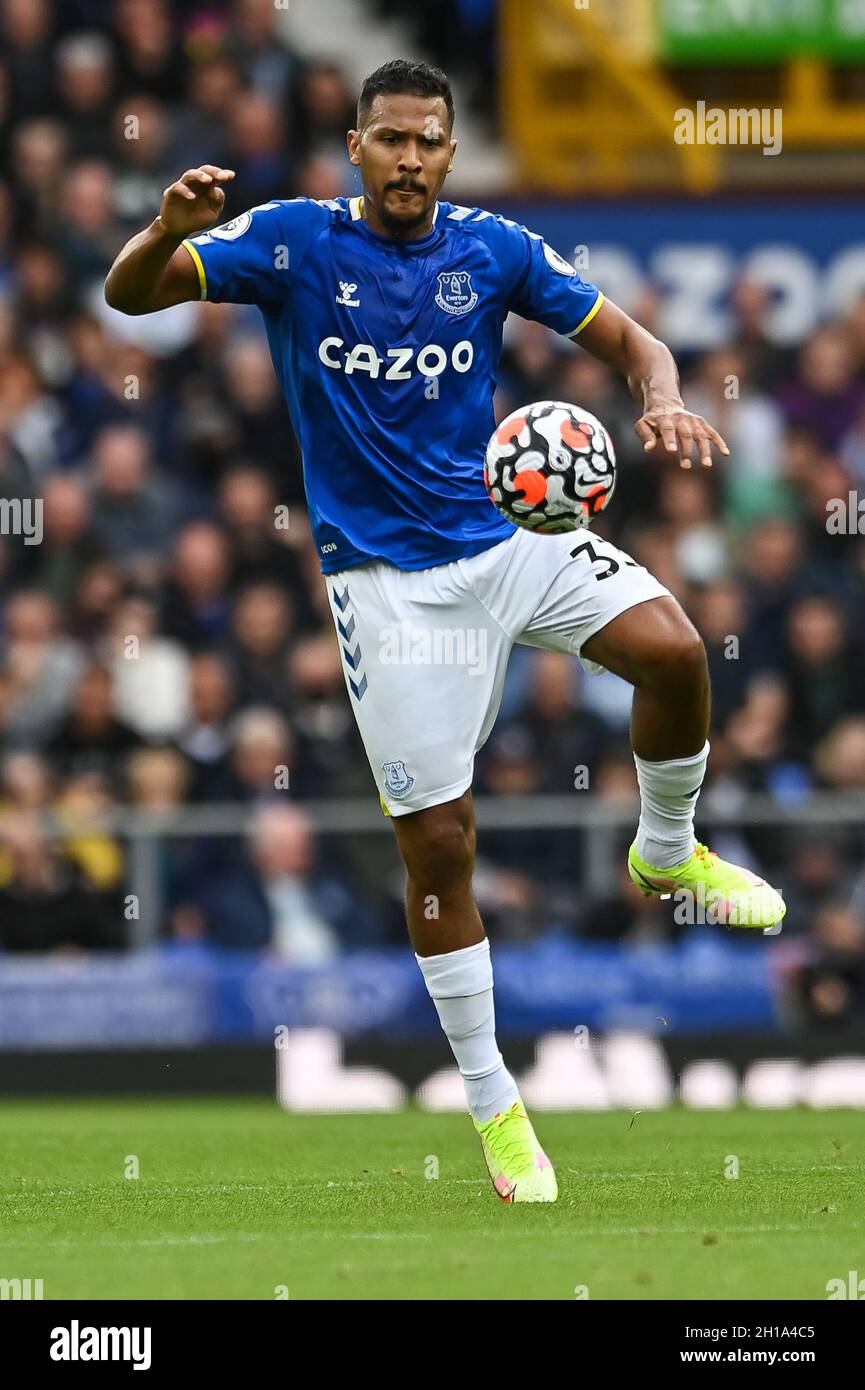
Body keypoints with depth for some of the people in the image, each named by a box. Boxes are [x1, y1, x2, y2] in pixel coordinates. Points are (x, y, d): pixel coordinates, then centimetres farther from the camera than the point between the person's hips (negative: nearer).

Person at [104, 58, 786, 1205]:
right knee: (437, 841, -3)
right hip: (387, 578, -2)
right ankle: (491, 1101, 11)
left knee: (673, 650, -23)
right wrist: (169, 229, -35)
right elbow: (130, 294, -12)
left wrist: (663, 402, -18)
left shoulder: (492, 249, 1)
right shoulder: (296, 241, -5)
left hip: (507, 536, 2)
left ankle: (667, 851, 7)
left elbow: (629, 341, 6)